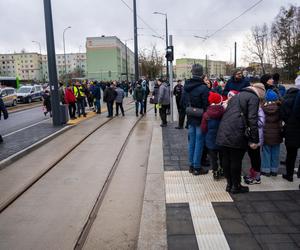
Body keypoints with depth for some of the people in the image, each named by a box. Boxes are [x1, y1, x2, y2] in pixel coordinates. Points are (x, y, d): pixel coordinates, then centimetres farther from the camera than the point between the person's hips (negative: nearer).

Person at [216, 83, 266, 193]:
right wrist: (254, 140, -10)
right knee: (236, 161, 5)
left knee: (226, 159, 13)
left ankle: (229, 184, 27)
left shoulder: (236, 96, 23)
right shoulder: (254, 98, -1)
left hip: (223, 133, 7)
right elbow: (252, 120, -11)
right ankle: (235, 186, 18)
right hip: (236, 135, -7)